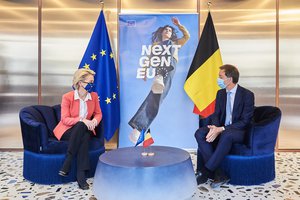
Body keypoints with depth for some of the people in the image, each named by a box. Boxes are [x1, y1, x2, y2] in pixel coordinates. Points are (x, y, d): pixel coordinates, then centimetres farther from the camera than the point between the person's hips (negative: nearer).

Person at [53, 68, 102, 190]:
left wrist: (94, 120, -15)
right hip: (67, 130, -2)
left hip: (84, 130, 3)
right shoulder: (67, 97, -11)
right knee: (81, 126, -36)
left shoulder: (94, 96, 1)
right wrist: (81, 120, -30)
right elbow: (65, 119, -15)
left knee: (85, 136, -35)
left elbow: (98, 113, 8)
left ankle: (81, 174, -29)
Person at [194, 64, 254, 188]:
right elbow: (216, 114, 7)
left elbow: (245, 121, -15)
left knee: (226, 135, -40)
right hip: (221, 130, 6)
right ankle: (218, 173, -24)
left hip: (240, 132, -5)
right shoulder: (220, 93, 9)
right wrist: (215, 127, -17)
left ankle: (205, 171, -29)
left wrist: (222, 129, -26)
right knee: (200, 133, -23)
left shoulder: (247, 94, -10)